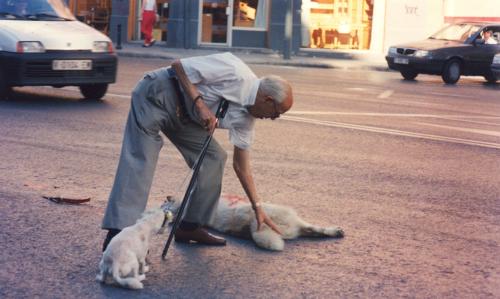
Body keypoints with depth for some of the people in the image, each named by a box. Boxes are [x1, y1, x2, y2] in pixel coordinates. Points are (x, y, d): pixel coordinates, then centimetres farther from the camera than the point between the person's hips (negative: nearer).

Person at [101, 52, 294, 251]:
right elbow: (178, 65, -19)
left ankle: (190, 227, 8)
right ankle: (117, 234, -25)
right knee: (139, 160, -20)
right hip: (156, 94, -9)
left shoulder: (245, 118, 2)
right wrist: (200, 104, -27)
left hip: (182, 115, 9)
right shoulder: (234, 72, -22)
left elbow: (241, 166, 9)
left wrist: (258, 209, 7)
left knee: (214, 157, 1)